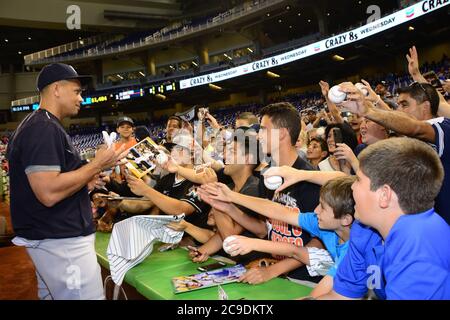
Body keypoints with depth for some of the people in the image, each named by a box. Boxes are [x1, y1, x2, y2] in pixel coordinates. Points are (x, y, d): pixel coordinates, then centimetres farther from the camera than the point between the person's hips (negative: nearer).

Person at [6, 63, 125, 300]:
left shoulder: (36, 125, 16)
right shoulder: (44, 128, -17)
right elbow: (49, 193, -26)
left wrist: (83, 181, 10)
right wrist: (97, 165, -17)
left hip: (51, 238, 11)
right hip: (61, 242, -11)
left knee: (53, 294, 19)